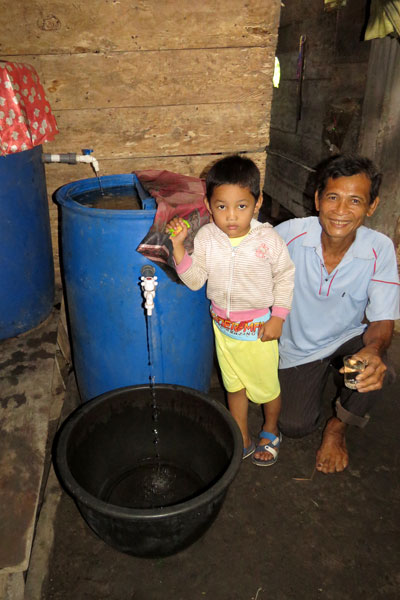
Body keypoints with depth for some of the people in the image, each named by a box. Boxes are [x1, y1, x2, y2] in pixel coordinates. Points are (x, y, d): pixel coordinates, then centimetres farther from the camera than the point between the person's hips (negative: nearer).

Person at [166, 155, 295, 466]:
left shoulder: (268, 239, -17)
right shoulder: (206, 237, -12)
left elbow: (285, 277, -7)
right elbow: (194, 279, -12)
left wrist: (278, 317, -10)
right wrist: (179, 246, -24)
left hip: (258, 326, -3)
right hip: (223, 324, 3)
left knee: (265, 386, 14)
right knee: (234, 385, 19)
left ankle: (271, 431, 46)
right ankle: (243, 439, 41)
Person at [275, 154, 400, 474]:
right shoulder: (290, 234, -25)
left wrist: (374, 349, -42)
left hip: (349, 338, 0)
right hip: (300, 345, 0)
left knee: (374, 370, -32)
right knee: (295, 427, -4)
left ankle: (337, 429, 3)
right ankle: (320, 375, 30)